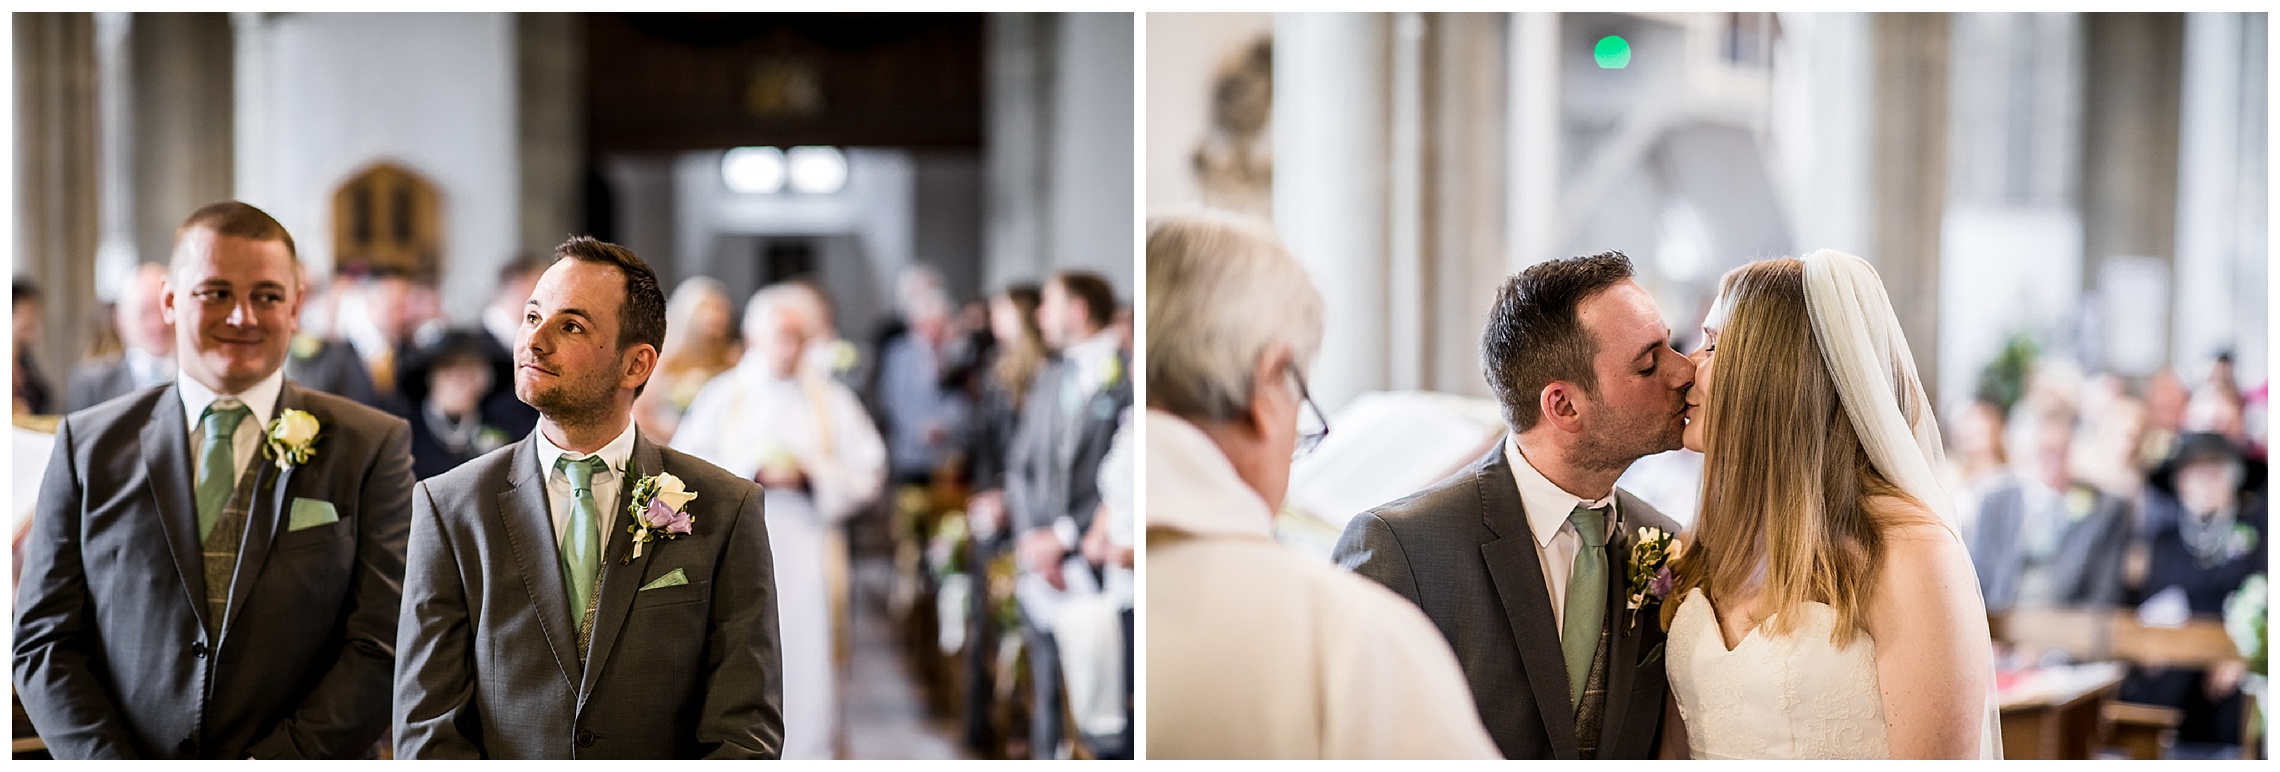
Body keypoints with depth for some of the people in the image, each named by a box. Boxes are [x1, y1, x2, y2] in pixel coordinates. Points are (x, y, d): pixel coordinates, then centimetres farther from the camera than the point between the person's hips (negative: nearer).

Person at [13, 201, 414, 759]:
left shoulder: (373, 446, -2)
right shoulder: (89, 445, 3)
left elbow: (385, 644, -8)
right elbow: (44, 641, 0)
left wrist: (274, 762, -18)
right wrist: (115, 767, -14)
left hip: (301, 759, -1)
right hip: (122, 753, 1)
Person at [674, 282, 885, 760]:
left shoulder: (832, 402, 10)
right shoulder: (723, 395, 7)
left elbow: (867, 474, 5)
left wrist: (810, 474, -10)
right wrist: (752, 470, -11)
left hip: (805, 554, 0)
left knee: (805, 670, -5)